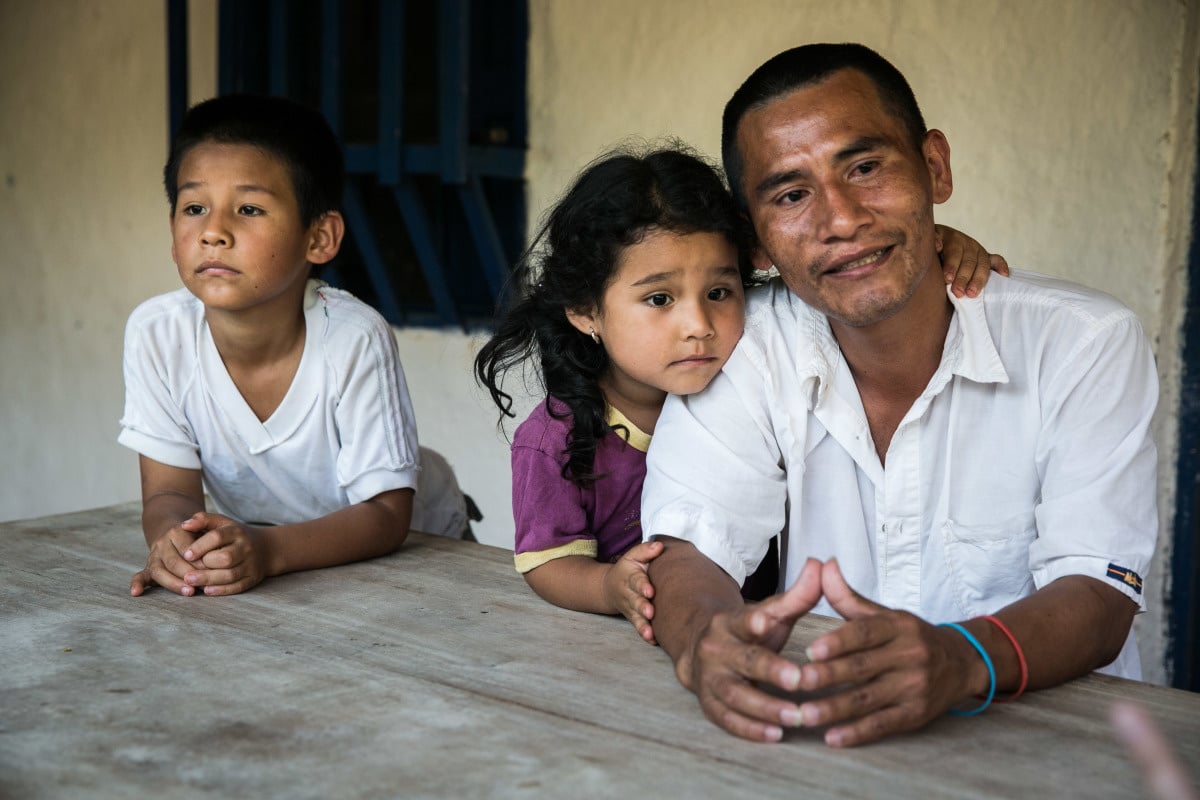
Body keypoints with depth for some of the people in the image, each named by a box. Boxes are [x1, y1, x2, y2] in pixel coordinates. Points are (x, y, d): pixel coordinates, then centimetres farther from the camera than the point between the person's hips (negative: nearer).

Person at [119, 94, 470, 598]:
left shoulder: (354, 340, -26)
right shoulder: (156, 333, -17)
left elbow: (384, 513, -22)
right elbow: (169, 492, -11)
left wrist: (268, 549, -39)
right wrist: (175, 541, -34)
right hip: (253, 558, 4)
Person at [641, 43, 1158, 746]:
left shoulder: (1087, 345, -8)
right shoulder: (744, 346, -4)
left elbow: (1098, 596, -14)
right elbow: (685, 550, -10)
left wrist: (963, 661, -36)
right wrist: (703, 640, -34)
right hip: (821, 740, 1)